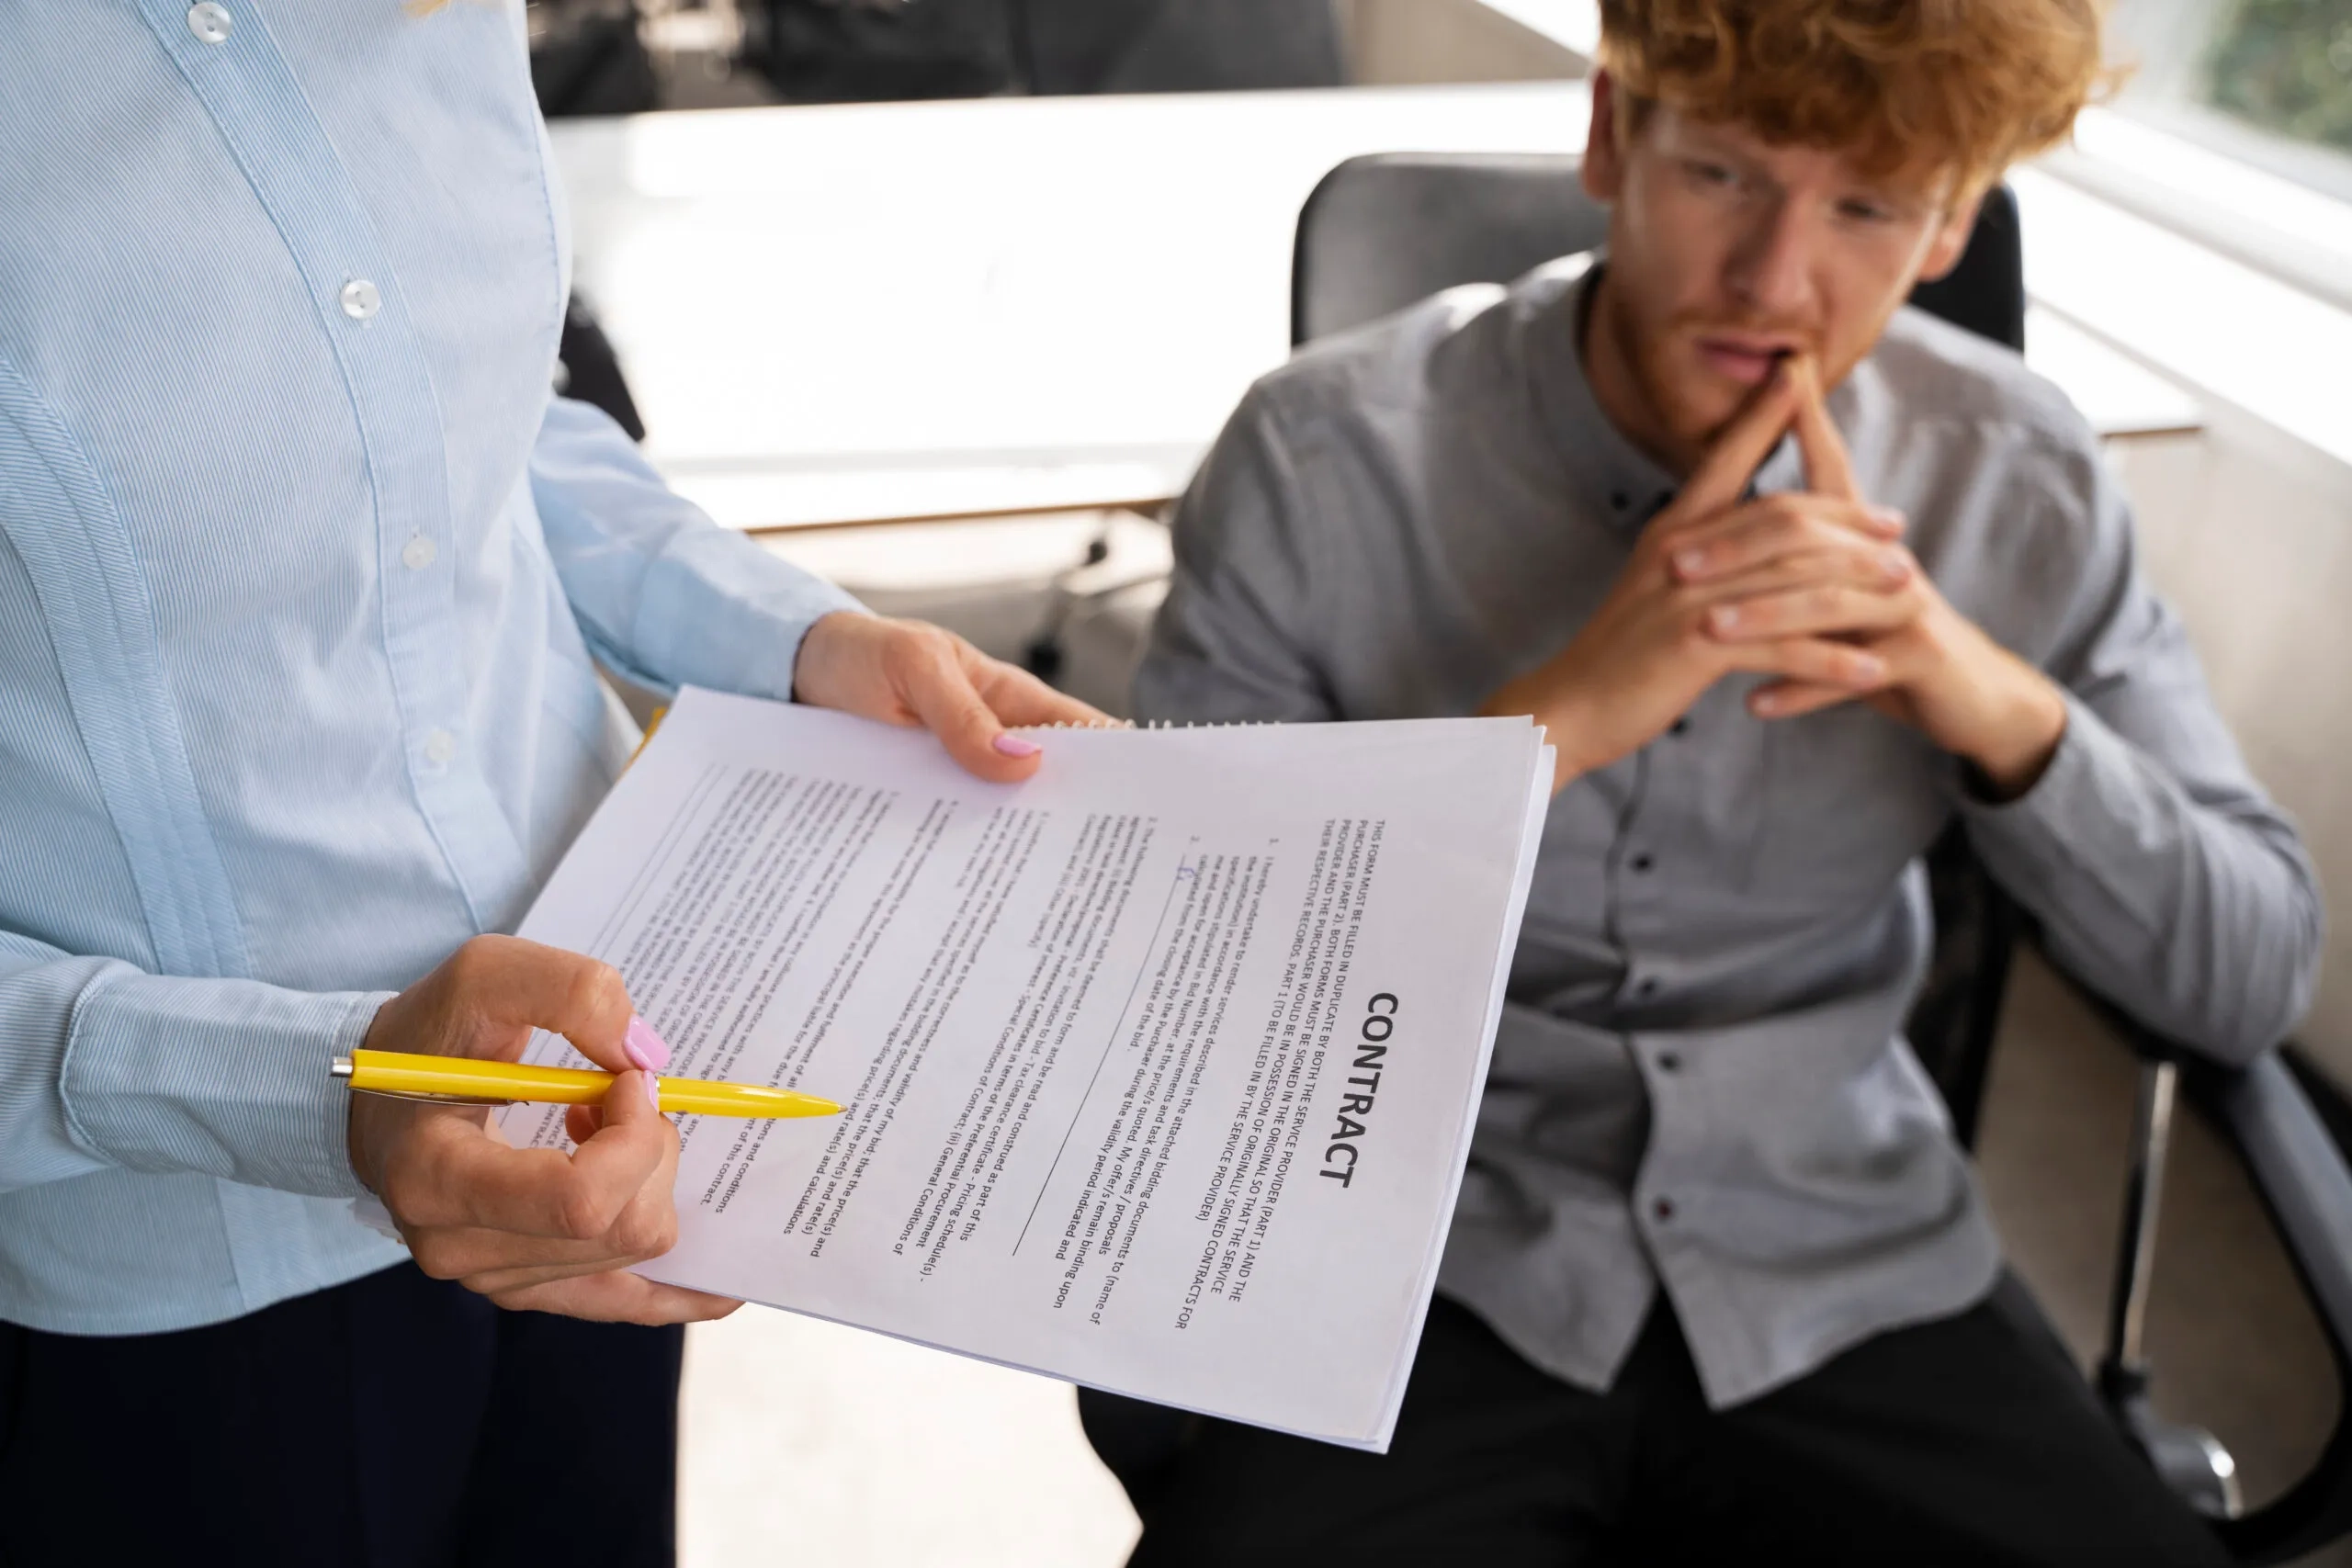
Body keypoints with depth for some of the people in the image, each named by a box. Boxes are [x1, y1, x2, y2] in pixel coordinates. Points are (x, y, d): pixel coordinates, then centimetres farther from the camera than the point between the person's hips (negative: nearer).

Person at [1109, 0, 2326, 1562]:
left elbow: (2258, 979, 0)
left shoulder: (2016, 478, -3)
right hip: (1425, 1264, -2)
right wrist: (1552, 719, -27)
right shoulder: (1323, 456, -13)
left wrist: (2001, 705, -19)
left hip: (1848, 1275, 3)